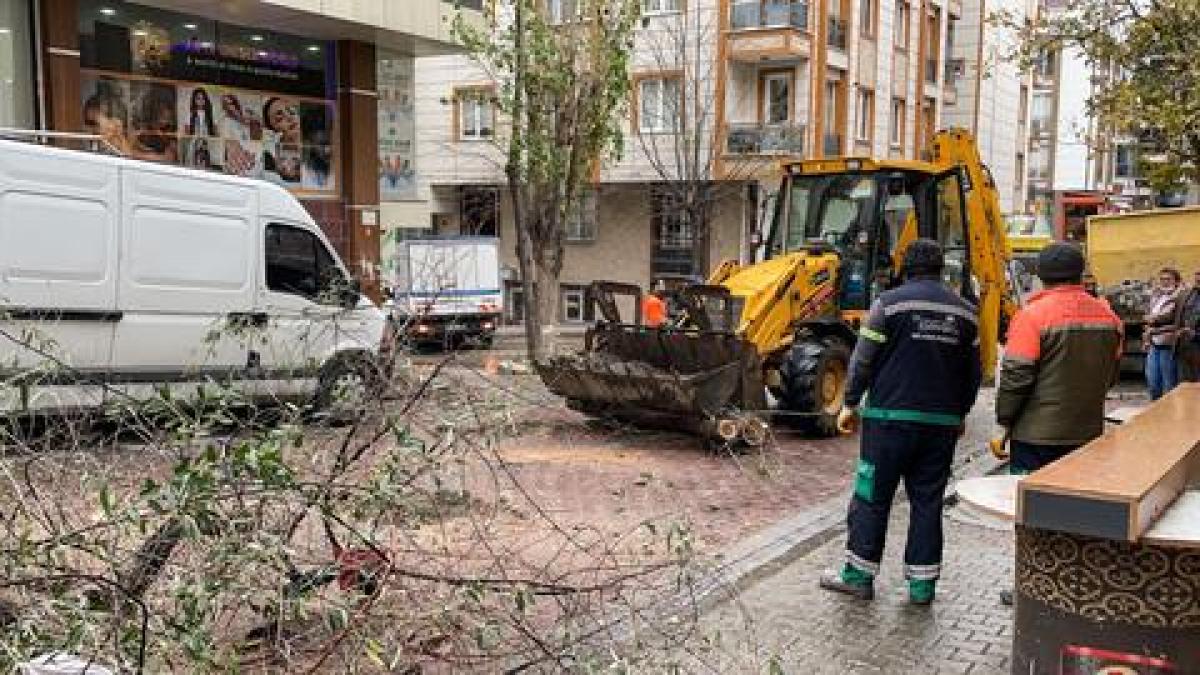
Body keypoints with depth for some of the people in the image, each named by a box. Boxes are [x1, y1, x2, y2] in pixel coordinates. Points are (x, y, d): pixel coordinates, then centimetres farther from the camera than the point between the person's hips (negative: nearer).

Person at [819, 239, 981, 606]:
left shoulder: (890, 303, -5)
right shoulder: (964, 311, 8)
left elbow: (863, 361, -7)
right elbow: (973, 373, 13)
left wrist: (851, 404, 4)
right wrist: (959, 415, 24)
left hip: (891, 417, -4)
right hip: (942, 423, 4)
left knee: (872, 496, 4)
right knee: (928, 501, 9)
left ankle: (858, 575, 10)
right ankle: (922, 584, 13)